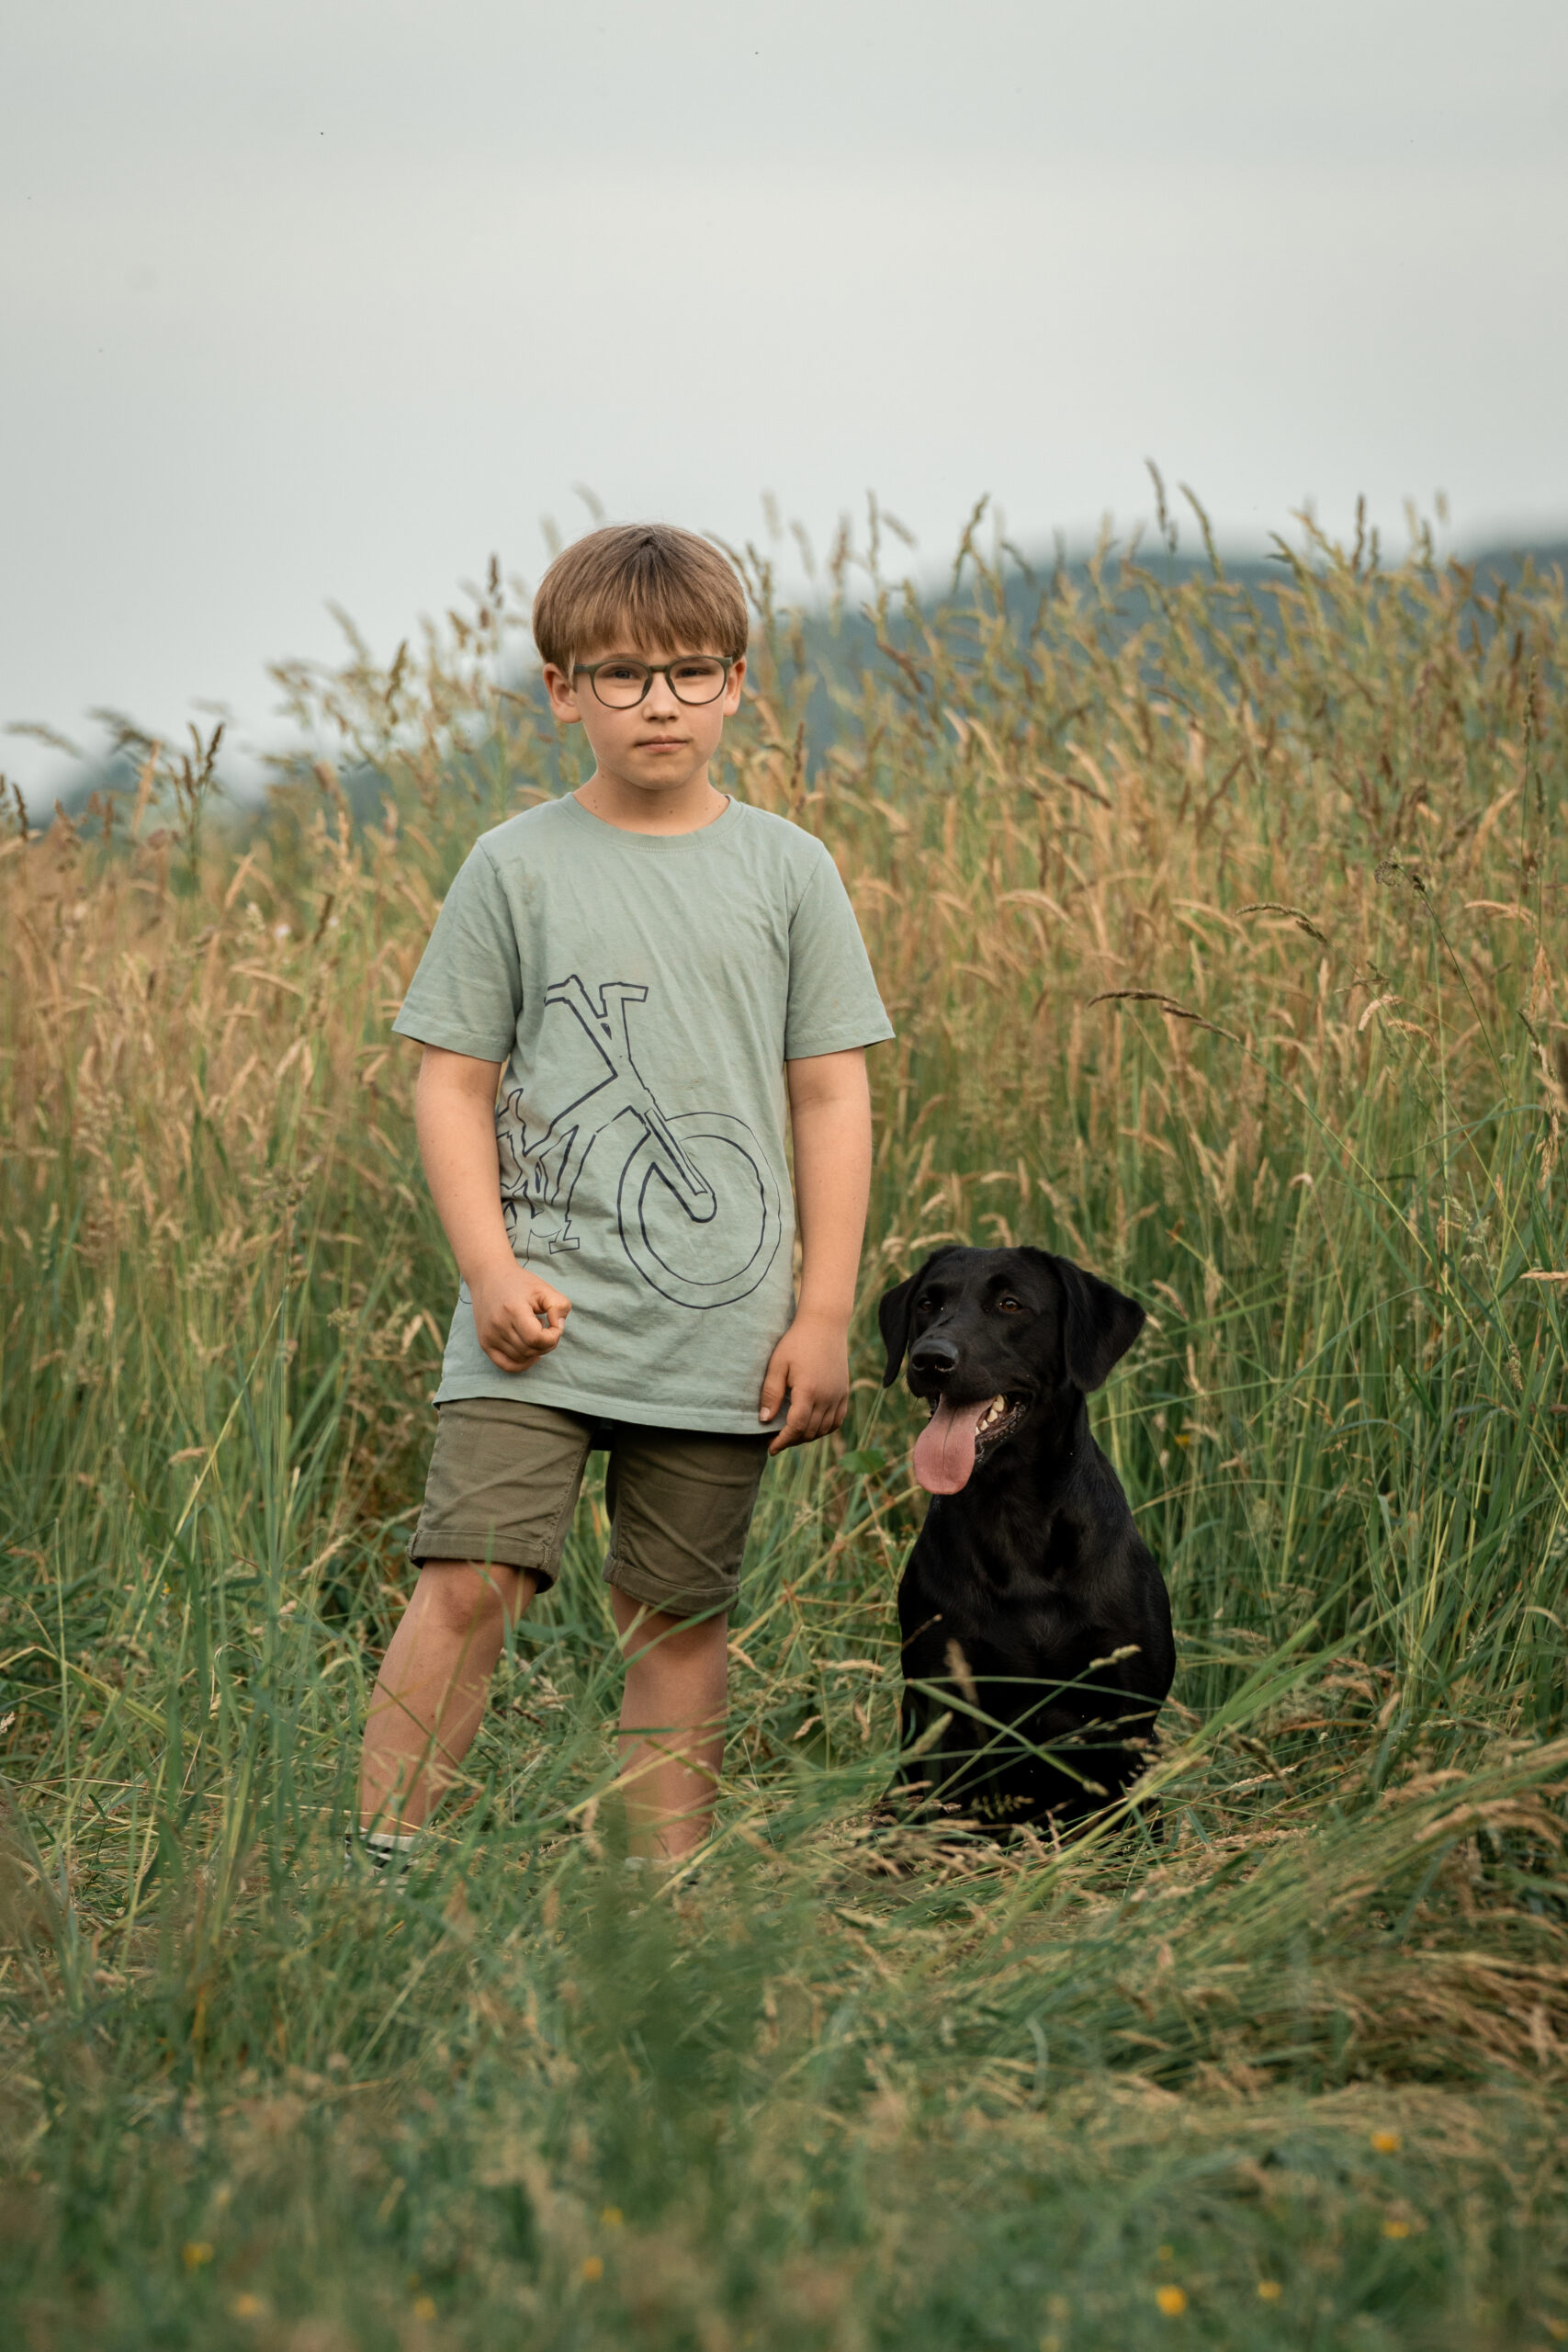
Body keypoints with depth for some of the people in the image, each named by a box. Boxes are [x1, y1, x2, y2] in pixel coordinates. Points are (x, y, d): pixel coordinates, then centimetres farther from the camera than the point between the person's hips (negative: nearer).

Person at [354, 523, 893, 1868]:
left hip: (722, 1338, 1)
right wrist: (490, 1266, -9)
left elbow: (832, 1100, 6)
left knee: (683, 1619, 6)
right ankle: (379, 1866, -8)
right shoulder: (515, 869, 3)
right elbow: (454, 1082, 4)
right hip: (542, 1315, -1)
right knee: (470, 1577, -12)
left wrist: (825, 1314, 1)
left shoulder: (787, 873, 5)